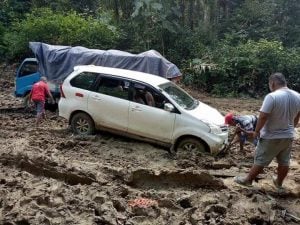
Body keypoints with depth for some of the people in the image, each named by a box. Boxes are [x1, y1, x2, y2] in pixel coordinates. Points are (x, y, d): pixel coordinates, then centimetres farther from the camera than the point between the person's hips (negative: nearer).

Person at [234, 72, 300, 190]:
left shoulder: (272, 96, -24)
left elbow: (263, 116, -25)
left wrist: (256, 131, -10)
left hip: (271, 137, -6)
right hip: (288, 136, 6)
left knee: (260, 161, 7)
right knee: (284, 162, 19)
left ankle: (248, 180, 22)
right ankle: (279, 183, 36)